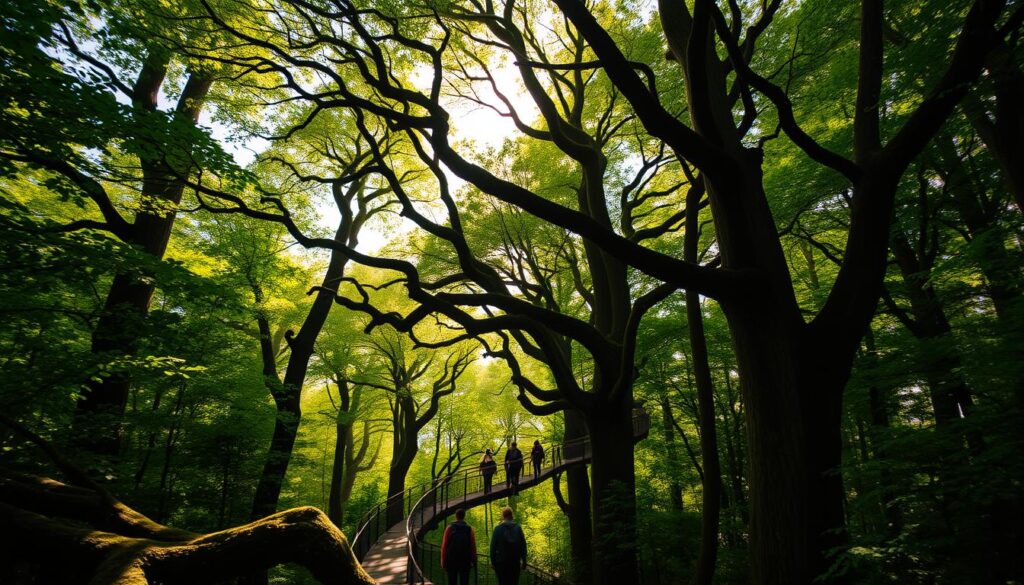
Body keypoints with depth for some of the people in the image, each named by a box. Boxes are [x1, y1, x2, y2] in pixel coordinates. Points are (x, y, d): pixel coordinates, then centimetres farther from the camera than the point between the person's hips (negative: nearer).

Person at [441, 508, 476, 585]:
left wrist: (443, 561, 3)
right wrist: (473, 560, 7)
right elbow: (473, 546, -2)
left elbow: (444, 546, -2)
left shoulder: (450, 528, -1)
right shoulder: (469, 529, 0)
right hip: (465, 561, 0)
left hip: (451, 560, 0)